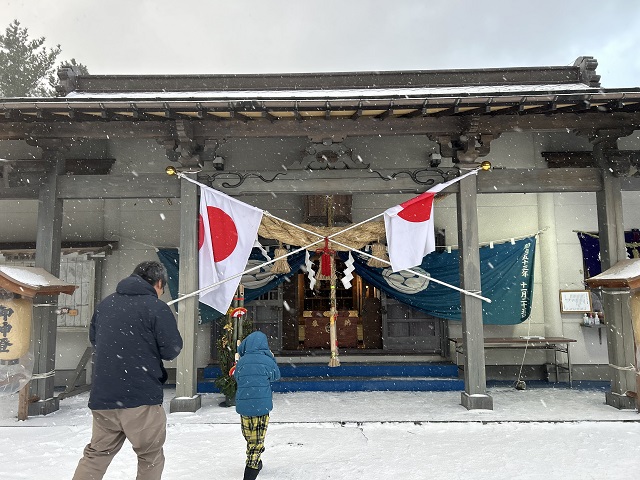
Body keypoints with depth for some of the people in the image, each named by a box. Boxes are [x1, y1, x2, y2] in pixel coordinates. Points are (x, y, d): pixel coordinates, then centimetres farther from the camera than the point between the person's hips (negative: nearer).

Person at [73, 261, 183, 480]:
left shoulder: (105, 304, 8)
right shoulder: (157, 307, -12)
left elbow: (93, 338, 21)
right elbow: (172, 349, -12)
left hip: (102, 396, 6)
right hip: (142, 397, -6)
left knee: (97, 453, 21)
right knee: (151, 456, 11)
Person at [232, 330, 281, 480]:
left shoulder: (241, 362, -1)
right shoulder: (268, 361, -8)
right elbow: (276, 375, 10)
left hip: (243, 406, 3)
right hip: (262, 406, -3)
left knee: (249, 437, 19)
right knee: (257, 440, 2)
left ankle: (255, 463, 38)